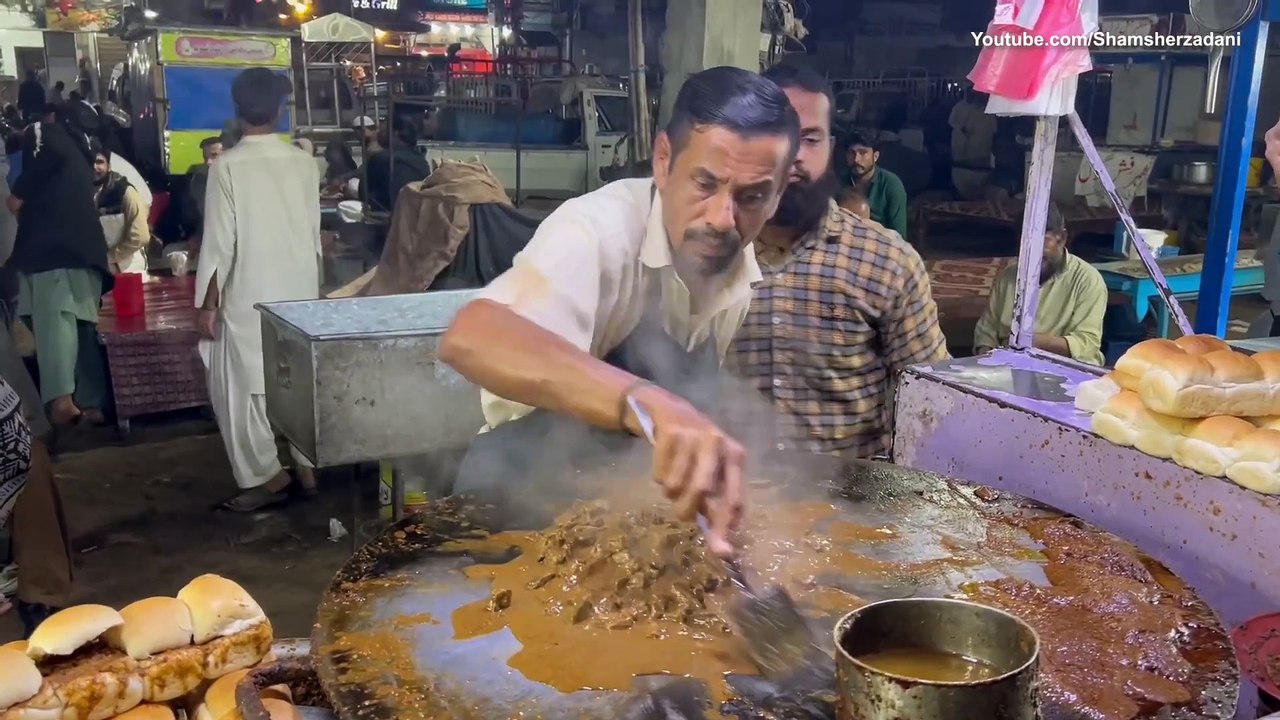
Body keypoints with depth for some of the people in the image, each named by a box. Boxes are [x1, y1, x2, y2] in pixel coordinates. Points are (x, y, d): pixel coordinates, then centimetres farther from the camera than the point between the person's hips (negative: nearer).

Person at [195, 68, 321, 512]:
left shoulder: (227, 166, -12)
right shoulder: (304, 164, 0)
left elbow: (219, 242, -12)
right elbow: (314, 232, 7)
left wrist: (207, 302, -4)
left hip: (249, 296, -5)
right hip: (301, 289, 5)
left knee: (240, 387, 7)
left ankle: (268, 477, 10)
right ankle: (307, 468, 20)